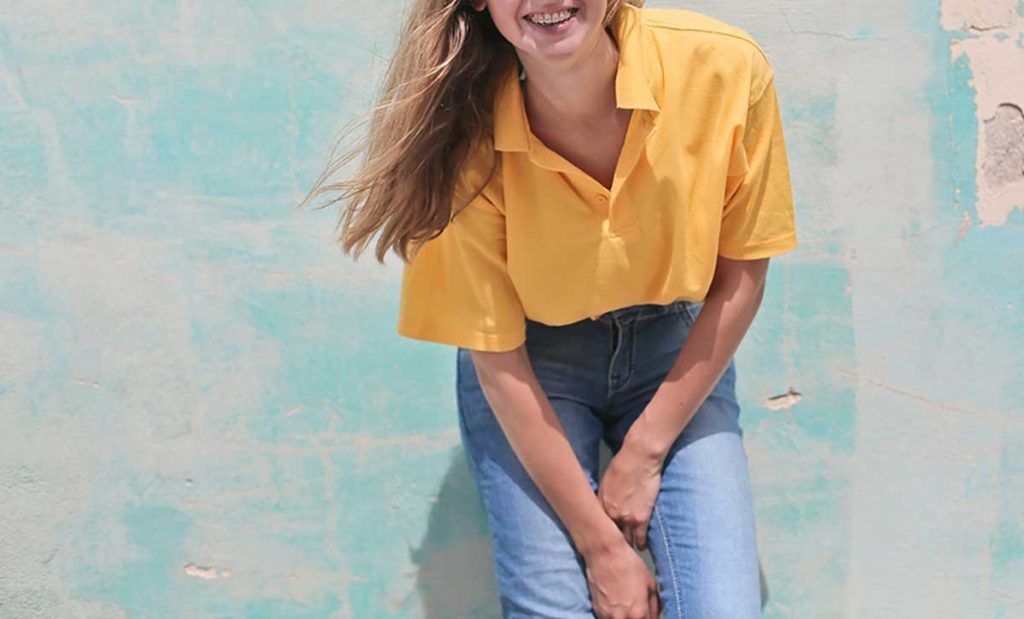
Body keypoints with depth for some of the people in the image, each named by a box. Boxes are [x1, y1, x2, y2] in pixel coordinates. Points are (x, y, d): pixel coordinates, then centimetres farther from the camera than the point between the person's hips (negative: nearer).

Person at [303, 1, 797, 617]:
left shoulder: (726, 67, -21)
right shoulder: (466, 136, -22)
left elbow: (741, 278, -8)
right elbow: (497, 362, -15)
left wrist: (643, 452, -9)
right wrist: (600, 543, -16)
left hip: (678, 352, 1)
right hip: (531, 364, -1)